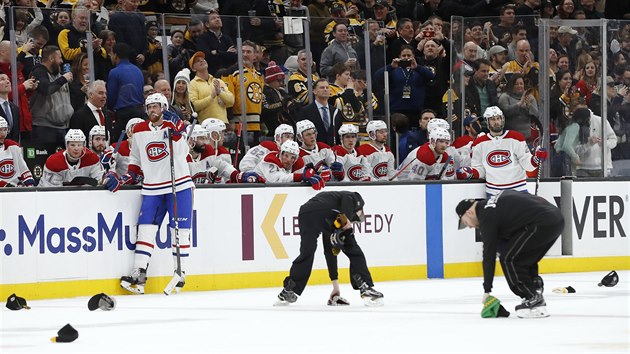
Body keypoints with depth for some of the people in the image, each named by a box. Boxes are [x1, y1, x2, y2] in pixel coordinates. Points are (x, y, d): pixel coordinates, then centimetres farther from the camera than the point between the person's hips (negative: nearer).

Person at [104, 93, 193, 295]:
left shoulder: (175, 125, -5)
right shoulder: (139, 131, 8)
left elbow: (182, 151, -23)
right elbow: (135, 162, 17)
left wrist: (174, 131, -37)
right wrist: (121, 179, 4)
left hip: (179, 185, -4)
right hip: (152, 189, 4)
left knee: (180, 230, -2)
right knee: (145, 228, -2)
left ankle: (180, 273, 5)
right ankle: (138, 274, -1)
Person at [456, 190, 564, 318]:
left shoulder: (487, 217, -3)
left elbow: (489, 254, 0)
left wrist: (487, 290, 6)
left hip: (541, 224, -10)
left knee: (509, 259, -1)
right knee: (525, 259, 22)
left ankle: (533, 300, -1)